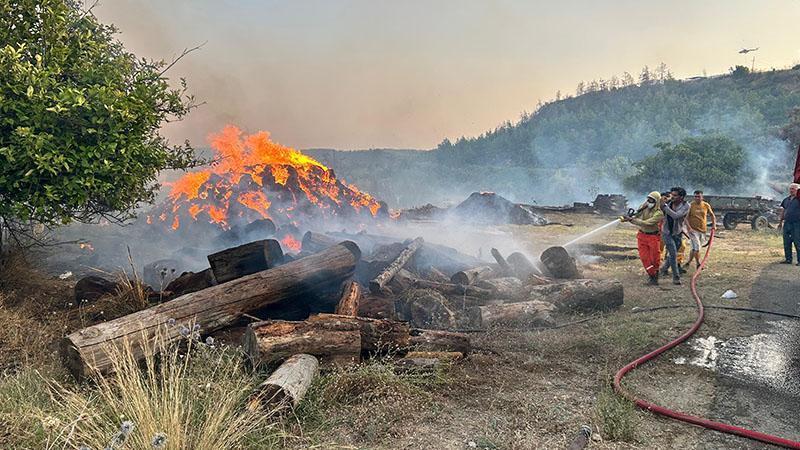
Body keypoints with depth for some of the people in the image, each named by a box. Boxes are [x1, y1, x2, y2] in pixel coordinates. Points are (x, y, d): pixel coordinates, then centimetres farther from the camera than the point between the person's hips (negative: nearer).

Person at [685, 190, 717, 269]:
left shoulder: (706, 205, 2)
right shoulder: (690, 205, -11)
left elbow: (712, 215, 16)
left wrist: (714, 225, 6)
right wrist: (689, 228, -21)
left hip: (703, 230, 5)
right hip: (693, 230, -5)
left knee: (695, 248, 13)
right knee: (696, 247, -10)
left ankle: (689, 262, 28)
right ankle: (698, 264, 5)